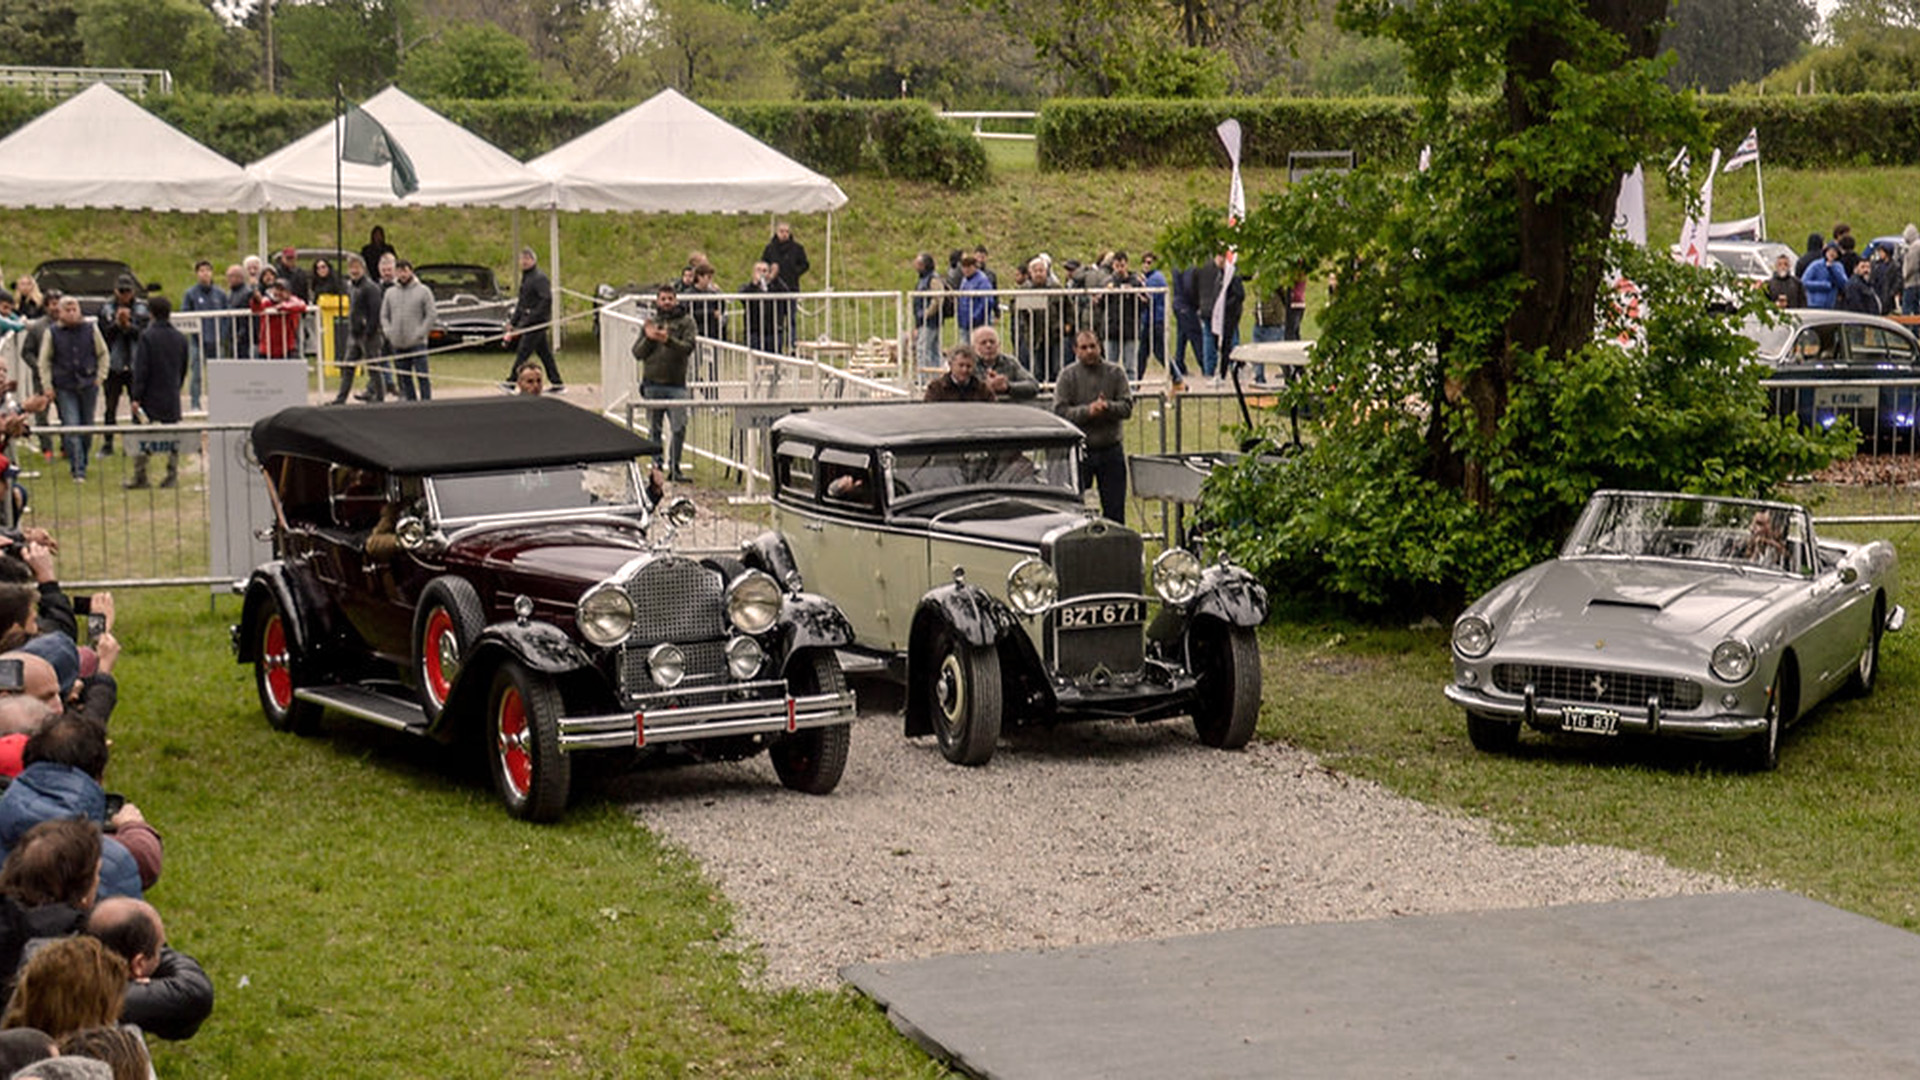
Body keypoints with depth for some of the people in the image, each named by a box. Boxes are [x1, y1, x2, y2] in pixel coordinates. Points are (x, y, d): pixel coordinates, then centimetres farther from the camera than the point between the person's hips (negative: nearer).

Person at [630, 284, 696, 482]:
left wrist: (668, 340, -26)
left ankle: (674, 467, 0)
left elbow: (688, 348, -11)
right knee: (654, 429, 5)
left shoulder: (685, 321, 4)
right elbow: (637, 353, 8)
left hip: (677, 385, -3)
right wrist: (648, 338, -10)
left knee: (679, 428, -8)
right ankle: (657, 466, 12)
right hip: (652, 383, 3)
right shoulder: (649, 322, 13)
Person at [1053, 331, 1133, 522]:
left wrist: (1108, 407, -22)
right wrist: (1087, 411, -22)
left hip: (1111, 451, 2)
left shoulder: (1115, 373, 5)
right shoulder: (1068, 376, 0)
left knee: (1115, 509, 5)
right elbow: (1060, 411, -9)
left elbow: (1127, 406, -3)